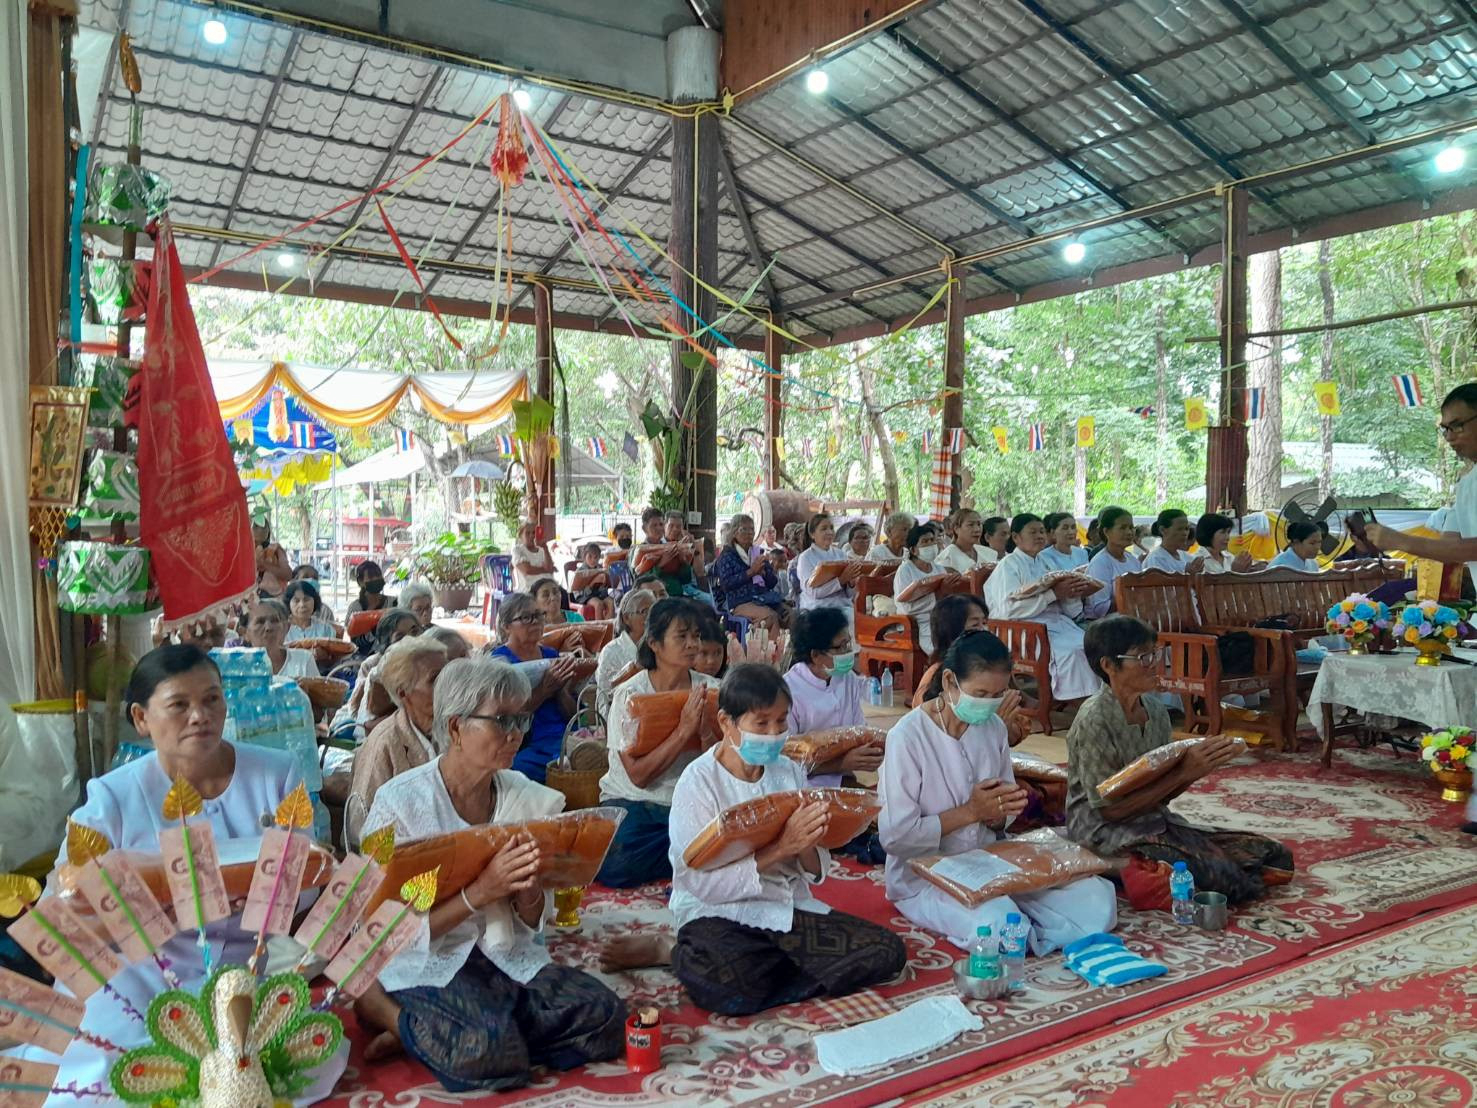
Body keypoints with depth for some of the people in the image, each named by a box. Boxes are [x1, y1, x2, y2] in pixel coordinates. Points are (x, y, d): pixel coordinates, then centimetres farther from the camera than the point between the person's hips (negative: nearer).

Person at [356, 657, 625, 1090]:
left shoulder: (527, 798, 1)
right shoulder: (399, 802, -12)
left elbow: (533, 923, 6)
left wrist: (527, 891, -17)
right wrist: (479, 892, -26)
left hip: (508, 958, 6)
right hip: (427, 967, -6)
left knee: (604, 1016, -18)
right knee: (492, 1053, -33)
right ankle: (385, 1009, -3)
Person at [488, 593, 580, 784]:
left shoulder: (551, 655, 18)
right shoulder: (499, 659, 3)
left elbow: (573, 714, 15)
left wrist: (561, 689, -4)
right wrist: (545, 689, -17)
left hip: (565, 738, 5)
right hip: (530, 745, -5)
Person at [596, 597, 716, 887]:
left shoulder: (710, 690, 0)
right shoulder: (630, 695, -9)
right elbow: (639, 775, -16)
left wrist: (707, 730, -23)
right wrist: (685, 729, -23)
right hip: (634, 802, -2)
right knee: (616, 866, -30)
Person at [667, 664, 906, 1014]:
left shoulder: (789, 772, 6)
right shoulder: (699, 781, -10)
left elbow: (816, 870, 8)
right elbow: (702, 883, -17)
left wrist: (806, 846, -17)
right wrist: (781, 847, -22)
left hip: (789, 907, 7)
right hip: (719, 914, -6)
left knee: (887, 952, -12)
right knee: (725, 986, -39)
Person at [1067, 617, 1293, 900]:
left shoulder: (1155, 710, 5)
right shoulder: (1094, 721, -18)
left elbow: (1162, 793, 7)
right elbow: (1110, 809, -18)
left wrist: (1202, 765, -12)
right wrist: (1184, 773, -20)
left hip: (1156, 819, 8)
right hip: (1108, 832, -8)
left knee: (1277, 856, -1)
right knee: (1223, 876, -27)